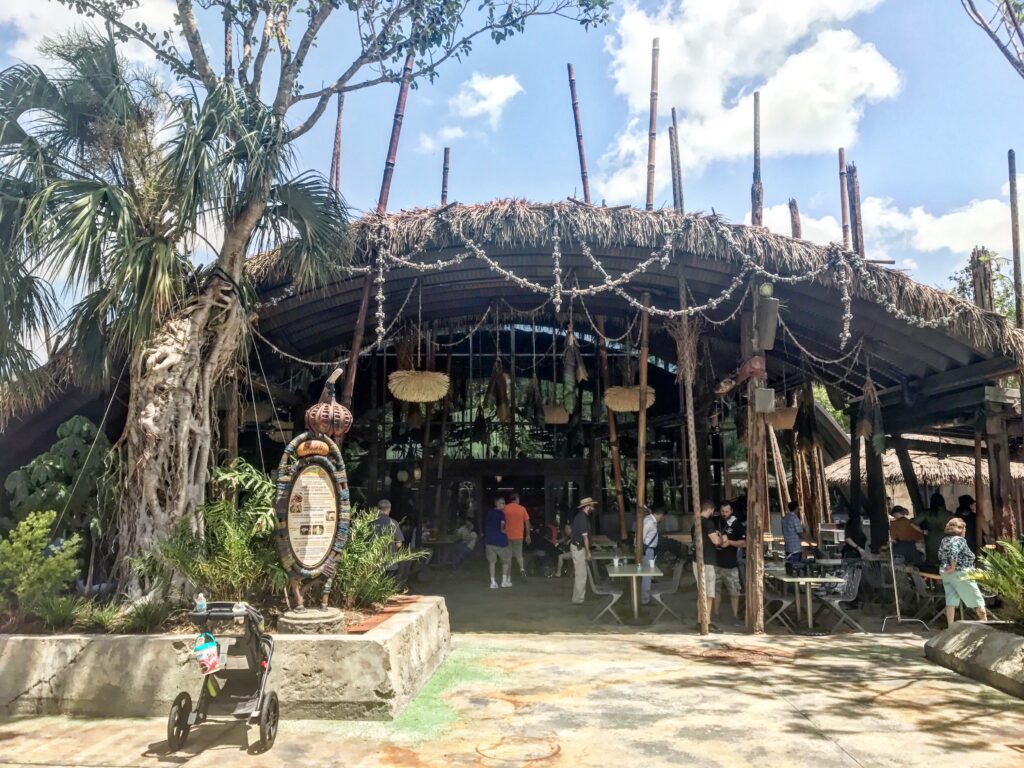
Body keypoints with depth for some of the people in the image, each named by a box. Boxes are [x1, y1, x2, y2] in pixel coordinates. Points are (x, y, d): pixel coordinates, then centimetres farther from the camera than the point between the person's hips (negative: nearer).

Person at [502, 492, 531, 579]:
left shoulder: (505, 508, -2)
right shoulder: (522, 508, -1)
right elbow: (527, 522, 0)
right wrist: (528, 535, 7)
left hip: (507, 535, 0)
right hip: (518, 536, 0)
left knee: (508, 555, 10)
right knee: (519, 554, 13)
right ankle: (522, 568, -13)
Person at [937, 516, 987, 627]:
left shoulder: (944, 540, 12)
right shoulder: (959, 540, -11)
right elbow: (954, 553, -26)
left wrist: (946, 567, 15)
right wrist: (953, 567, -19)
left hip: (945, 573, 7)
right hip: (960, 573, -7)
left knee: (951, 599, 5)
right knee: (976, 598, 9)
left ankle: (950, 625, 2)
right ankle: (984, 620, 20)